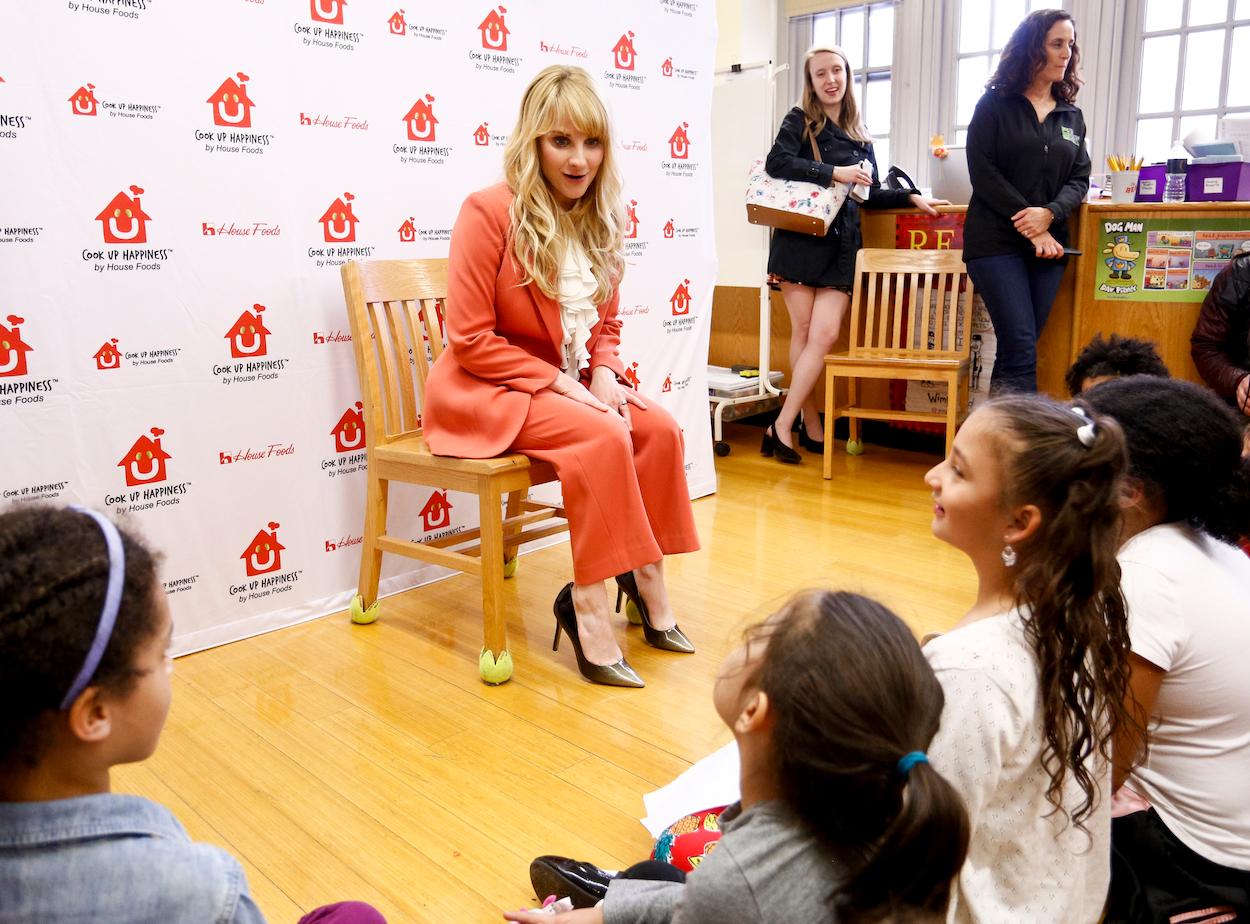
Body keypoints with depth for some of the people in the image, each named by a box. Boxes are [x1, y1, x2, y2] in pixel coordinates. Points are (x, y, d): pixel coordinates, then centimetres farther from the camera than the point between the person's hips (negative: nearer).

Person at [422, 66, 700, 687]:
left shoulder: (596, 218, 6)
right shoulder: (489, 210, -15)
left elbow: (605, 323, 14)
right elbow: (470, 341, -17)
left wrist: (604, 375, -8)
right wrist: (563, 383, -21)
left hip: (568, 384, 7)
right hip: (483, 389, -7)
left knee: (659, 429, -15)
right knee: (603, 437, -29)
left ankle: (644, 578, -6)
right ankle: (589, 606, -21)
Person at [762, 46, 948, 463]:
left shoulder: (859, 135, 18)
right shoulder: (799, 120, 5)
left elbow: (870, 195, 24)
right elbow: (777, 163, -14)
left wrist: (912, 197, 13)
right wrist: (835, 173, -17)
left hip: (841, 245, 3)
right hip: (800, 240, -3)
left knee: (825, 335, -10)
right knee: (804, 332, -1)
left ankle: (781, 427, -6)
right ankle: (811, 426, 7)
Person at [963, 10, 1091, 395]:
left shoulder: (1072, 116, 16)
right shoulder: (995, 104, 3)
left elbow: (1079, 179, 10)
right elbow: (983, 172, -6)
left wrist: (1049, 214, -12)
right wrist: (1029, 227, -12)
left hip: (1050, 243, 5)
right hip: (997, 240, -4)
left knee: (1018, 348, 3)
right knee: (1020, 347, -14)